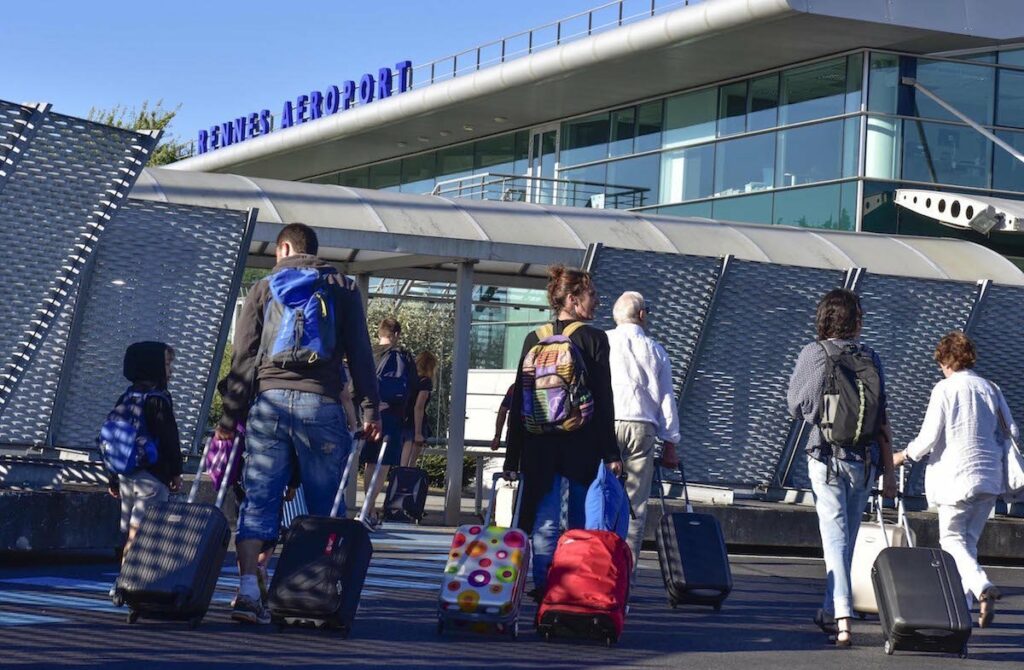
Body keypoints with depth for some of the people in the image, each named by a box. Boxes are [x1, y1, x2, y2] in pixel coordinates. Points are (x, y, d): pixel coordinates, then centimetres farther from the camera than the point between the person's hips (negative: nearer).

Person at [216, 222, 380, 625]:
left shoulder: (264, 289, 13)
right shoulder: (342, 289, 13)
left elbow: (244, 358, 8)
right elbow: (360, 354, 6)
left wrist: (231, 417, 9)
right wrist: (370, 411, 6)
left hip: (269, 401, 1)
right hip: (321, 404, -1)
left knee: (258, 499, 0)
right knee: (326, 506, 5)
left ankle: (248, 590, -9)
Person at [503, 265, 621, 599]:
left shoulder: (534, 340, 5)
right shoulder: (594, 339, -6)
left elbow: (519, 401, 5)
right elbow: (604, 400, -8)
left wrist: (513, 457, 8)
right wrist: (611, 453, -4)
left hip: (540, 448, 3)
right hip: (583, 449, -3)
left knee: (544, 522, 6)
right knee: (582, 524, 6)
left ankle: (543, 591, 3)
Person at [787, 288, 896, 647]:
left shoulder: (813, 354, -3)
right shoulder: (871, 358, 2)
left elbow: (795, 406, 6)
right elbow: (882, 419, 3)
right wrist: (888, 470, 8)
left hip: (825, 457, -2)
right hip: (864, 459, 2)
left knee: (835, 536, -4)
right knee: (848, 537, 15)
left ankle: (842, 618, -17)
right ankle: (831, 611, 26)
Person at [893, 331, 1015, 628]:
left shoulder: (944, 389, -7)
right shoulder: (990, 388, 7)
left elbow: (929, 437, -10)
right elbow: (1011, 432, 8)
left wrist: (904, 456, 7)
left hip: (957, 477, -5)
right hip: (990, 478, 5)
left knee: (952, 538, 3)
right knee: (969, 539, 15)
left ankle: (982, 586, -21)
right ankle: (963, 602, 13)